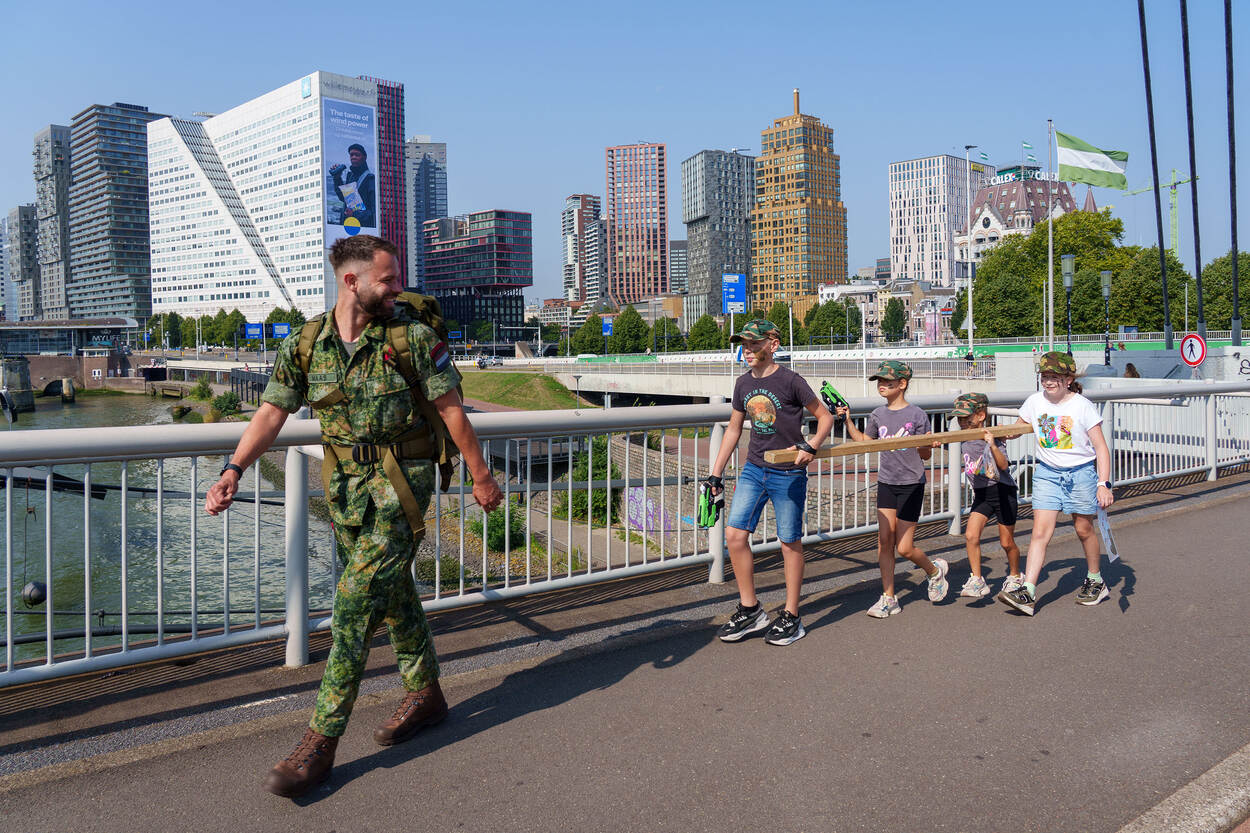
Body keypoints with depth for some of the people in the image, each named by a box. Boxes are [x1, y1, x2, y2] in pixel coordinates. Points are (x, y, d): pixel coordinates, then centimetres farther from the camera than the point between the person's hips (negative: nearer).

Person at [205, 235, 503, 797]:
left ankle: (321, 741, -2)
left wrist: (481, 476, 1)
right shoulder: (304, 344, 1)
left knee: (356, 598, -10)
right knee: (392, 592, 16)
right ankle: (425, 694, 36)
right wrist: (234, 470, -14)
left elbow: (451, 410, -3)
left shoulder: (413, 336, -8)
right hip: (345, 485, 5)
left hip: (401, 483, -4)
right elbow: (272, 412, 0)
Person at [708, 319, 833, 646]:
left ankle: (791, 617, 16)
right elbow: (733, 429, 17)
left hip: (788, 474, -5)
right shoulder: (743, 383, 8)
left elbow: (825, 417, -1)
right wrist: (716, 472, 15)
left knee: (790, 543, 3)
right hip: (753, 470, 5)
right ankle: (750, 611, 10)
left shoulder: (790, 381, -9)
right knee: (734, 534, -4)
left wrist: (811, 447, -18)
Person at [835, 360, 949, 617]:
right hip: (886, 483, 4)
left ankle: (935, 570, 30)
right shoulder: (878, 415, 5)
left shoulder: (917, 415, -9)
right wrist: (848, 420, 7)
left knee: (904, 547, -2)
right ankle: (888, 599, 8)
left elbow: (925, 455, -3)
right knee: (884, 541, -1)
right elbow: (863, 442, 19)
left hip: (911, 484, -4)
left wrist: (927, 445, -25)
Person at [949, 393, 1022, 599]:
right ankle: (976, 581, -9)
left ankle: (1015, 576, 33)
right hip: (981, 495, 5)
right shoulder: (963, 441, 0)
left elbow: (1004, 465, -27)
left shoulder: (994, 439, -16)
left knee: (1007, 542, 7)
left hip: (1003, 492, -5)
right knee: (970, 535, -15)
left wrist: (993, 446, -45)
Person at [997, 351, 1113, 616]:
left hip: (1081, 472, -2)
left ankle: (1095, 581, 35)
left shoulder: (1082, 406, -11)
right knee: (1040, 531, -8)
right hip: (1047, 473, 2)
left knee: (1084, 529, 12)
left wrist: (1103, 484, -17)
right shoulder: (1035, 401, -1)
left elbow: (1101, 447, -9)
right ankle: (1027, 592, -13)